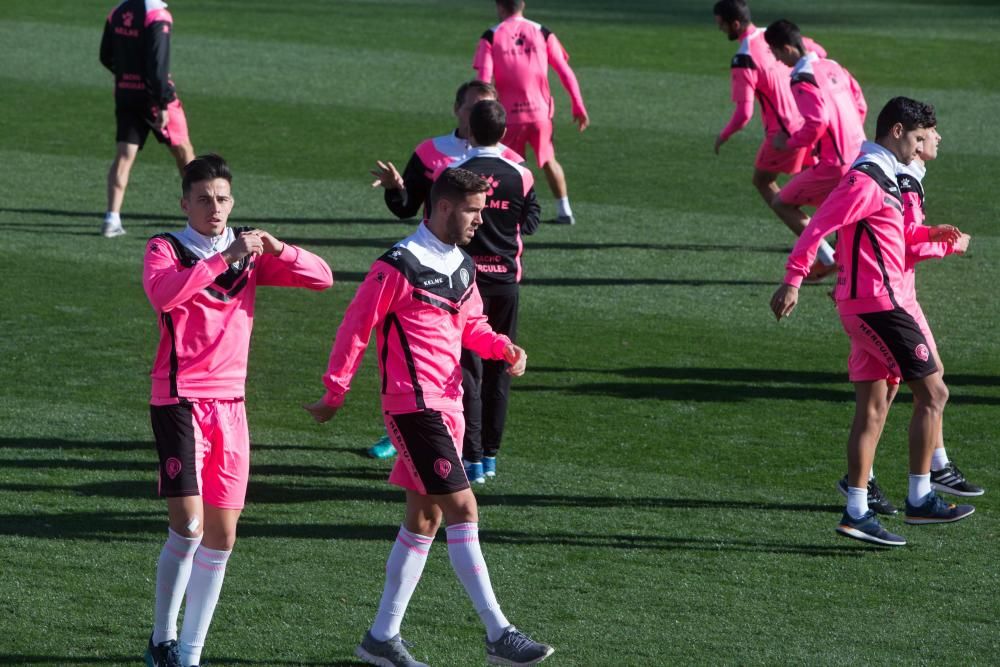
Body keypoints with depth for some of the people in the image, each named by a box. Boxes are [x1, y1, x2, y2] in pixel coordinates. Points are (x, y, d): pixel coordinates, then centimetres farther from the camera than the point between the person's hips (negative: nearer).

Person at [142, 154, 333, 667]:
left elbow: (321, 278, 4)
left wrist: (277, 249, -12)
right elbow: (163, 294, -25)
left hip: (230, 403, 5)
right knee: (188, 525, -17)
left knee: (221, 538, 5)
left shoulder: (250, 253, 11)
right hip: (179, 399, -5)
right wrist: (224, 259, -28)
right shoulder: (165, 249, -2)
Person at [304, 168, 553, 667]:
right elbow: (356, 327, -9)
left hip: (446, 405, 9)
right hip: (413, 404, -9)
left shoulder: (463, 268, 12)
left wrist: (502, 347, 1)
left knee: (425, 518, 12)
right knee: (461, 508, -13)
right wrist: (335, 393, -4)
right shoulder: (398, 266, -13)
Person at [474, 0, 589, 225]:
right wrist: (579, 108, 4)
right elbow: (566, 73, 0)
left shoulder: (491, 37, -2)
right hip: (540, 111, 2)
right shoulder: (543, 33, 3)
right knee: (549, 161, 18)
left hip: (509, 114, -2)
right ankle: (564, 211, 16)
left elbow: (484, 79, -11)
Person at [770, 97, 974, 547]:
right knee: (932, 392, -5)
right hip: (877, 304, -10)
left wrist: (928, 235, 16)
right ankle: (920, 500, 0)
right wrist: (793, 280, -25)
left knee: (872, 409, 9)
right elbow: (819, 227, -20)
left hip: (867, 306, 10)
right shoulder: (865, 181, -15)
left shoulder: (882, 179, 18)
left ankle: (856, 512, 8)